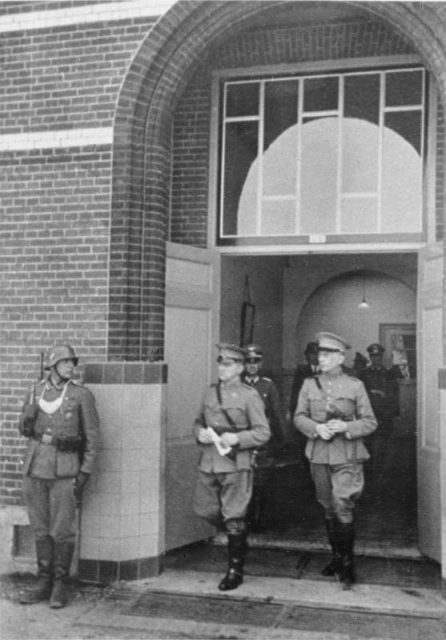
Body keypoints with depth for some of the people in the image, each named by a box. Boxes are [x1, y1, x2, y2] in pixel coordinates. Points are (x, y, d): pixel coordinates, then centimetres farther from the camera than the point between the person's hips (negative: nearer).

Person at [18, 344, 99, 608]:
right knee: (41, 528, 10)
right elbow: (24, 428, 18)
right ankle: (44, 583, 20)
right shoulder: (36, 391, 6)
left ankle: (60, 585, 12)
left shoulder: (82, 394, -6)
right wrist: (27, 424, -6)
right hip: (35, 467, 4)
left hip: (64, 469, -4)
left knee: (62, 529, -1)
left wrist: (85, 473, -10)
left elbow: (92, 436, -5)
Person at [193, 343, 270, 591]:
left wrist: (237, 438, -20)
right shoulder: (209, 393, 11)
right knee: (204, 510, 12)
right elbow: (198, 421, 20)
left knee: (234, 518, -1)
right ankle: (237, 535, 39)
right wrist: (200, 433, -2)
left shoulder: (249, 396, -6)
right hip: (208, 463, 6)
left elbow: (263, 432, -7)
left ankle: (235, 570, 12)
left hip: (235, 464, -6)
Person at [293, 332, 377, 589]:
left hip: (346, 455, -3)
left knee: (343, 509, -9)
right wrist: (316, 428, -13)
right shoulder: (309, 384, 6)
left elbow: (370, 422, 0)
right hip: (319, 455, 3)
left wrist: (345, 427, -17)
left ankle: (348, 564, 4)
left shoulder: (355, 385, -1)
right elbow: (299, 417, 6)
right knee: (329, 510, 12)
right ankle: (337, 557, 28)